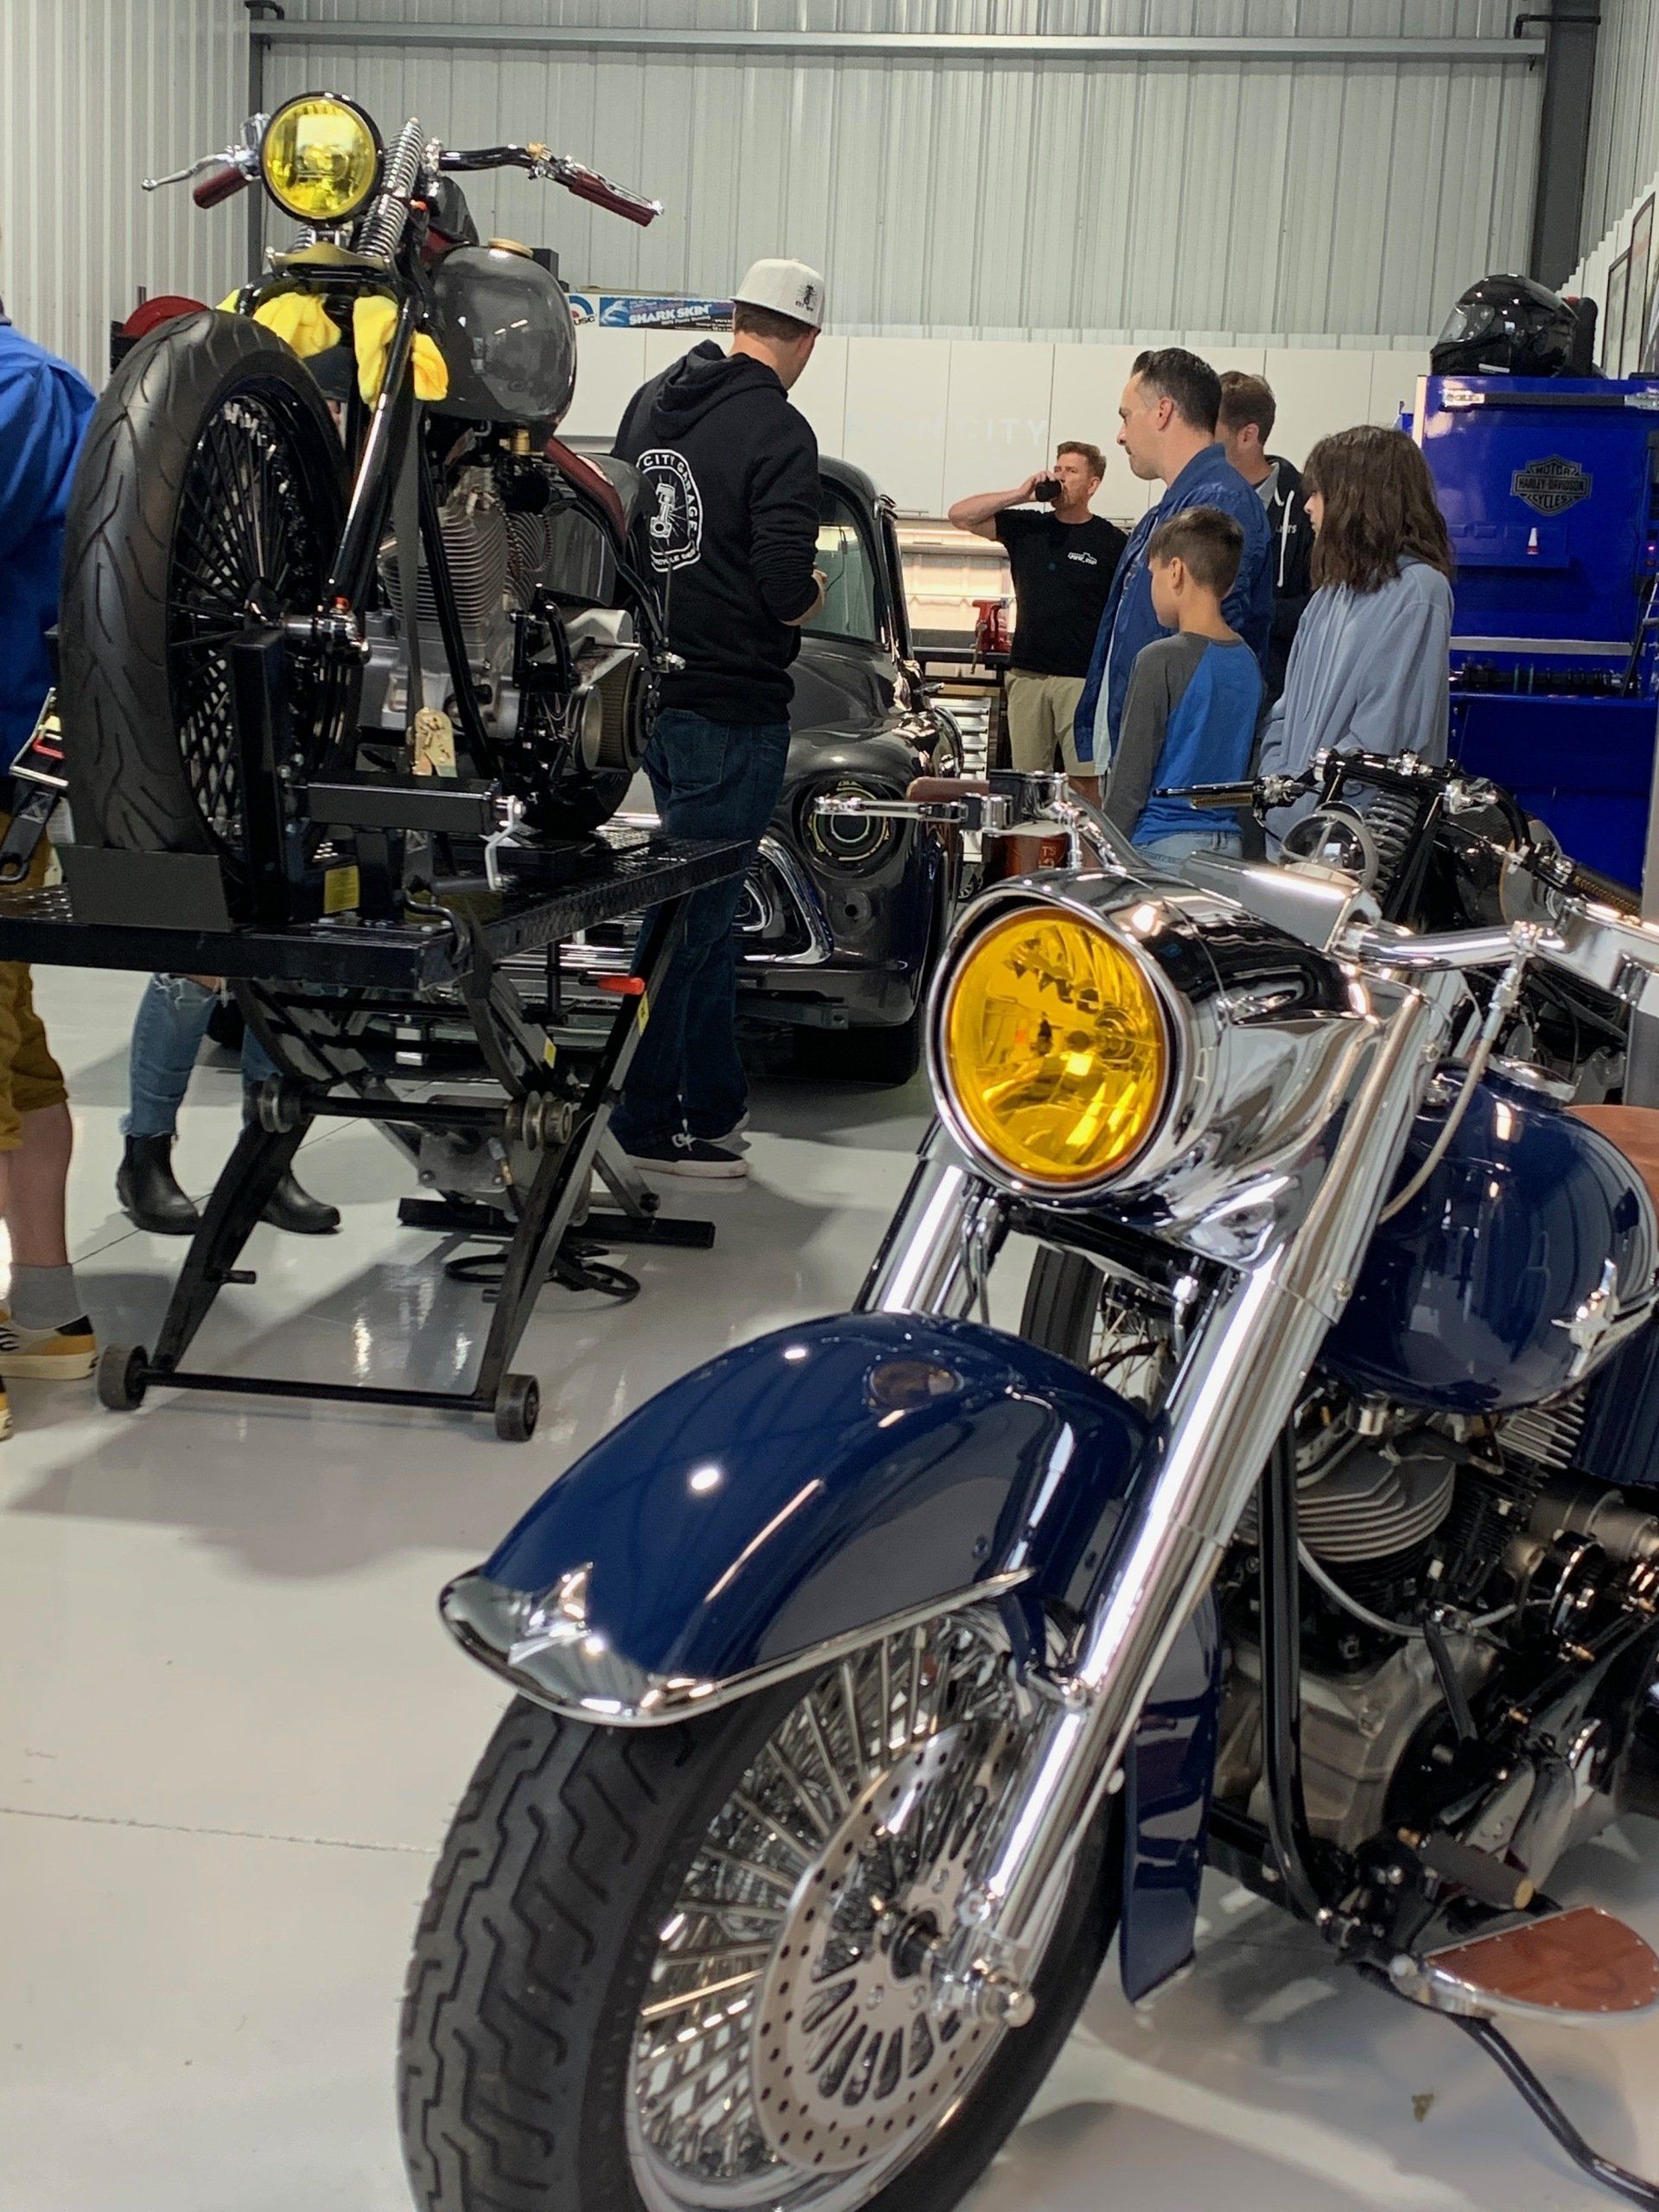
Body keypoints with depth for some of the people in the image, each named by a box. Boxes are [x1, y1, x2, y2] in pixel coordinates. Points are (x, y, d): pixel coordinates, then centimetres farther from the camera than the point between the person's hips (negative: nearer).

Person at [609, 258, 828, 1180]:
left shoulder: (652, 402, 8)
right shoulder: (778, 431, -14)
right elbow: (787, 593, -20)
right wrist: (811, 591, 1)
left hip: (650, 691, 8)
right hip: (731, 705, -8)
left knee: (706, 905, 18)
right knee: (691, 915, -1)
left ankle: (716, 1102, 28)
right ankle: (645, 1124, 5)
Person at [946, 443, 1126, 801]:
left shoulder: (1112, 543, 1)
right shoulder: (1027, 528, 12)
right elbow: (960, 515, 7)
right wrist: (1020, 495, -2)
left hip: (1083, 680, -4)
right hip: (1027, 675, 4)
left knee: (1085, 781, -8)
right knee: (1027, 781, 5)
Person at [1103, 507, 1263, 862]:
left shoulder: (1162, 660, -12)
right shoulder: (1248, 662, 10)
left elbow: (1129, 778, -12)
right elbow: (1248, 770, 15)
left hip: (1165, 845, -7)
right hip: (1230, 843, 7)